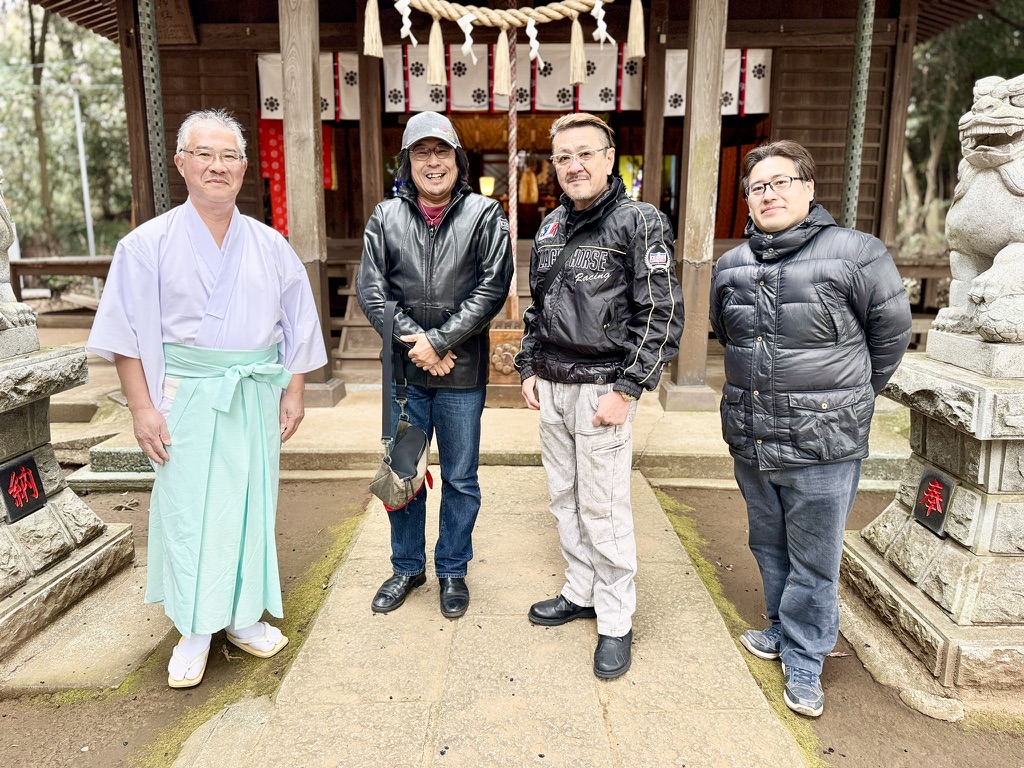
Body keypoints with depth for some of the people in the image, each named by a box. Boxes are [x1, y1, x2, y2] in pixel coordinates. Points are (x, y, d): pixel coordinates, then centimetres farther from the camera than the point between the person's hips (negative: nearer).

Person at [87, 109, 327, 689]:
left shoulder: (270, 245, 6)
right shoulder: (149, 244, -1)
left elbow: (298, 324, 10)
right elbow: (127, 333, -2)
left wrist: (293, 393, 5)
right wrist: (142, 407, -8)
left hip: (257, 396, 3)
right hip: (187, 395, -2)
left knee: (252, 504, 9)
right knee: (188, 510, 1)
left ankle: (243, 616, 25)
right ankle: (195, 631, 17)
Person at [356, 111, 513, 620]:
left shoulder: (484, 215, -1)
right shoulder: (385, 217, 4)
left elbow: (492, 287, -9)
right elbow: (371, 290, -2)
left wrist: (439, 342, -15)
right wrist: (415, 346, -12)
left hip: (461, 372, -2)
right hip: (403, 369, 2)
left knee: (460, 479, 11)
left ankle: (452, 571, 31)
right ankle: (407, 567, 34)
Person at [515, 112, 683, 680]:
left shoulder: (639, 223, -8)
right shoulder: (550, 228, 13)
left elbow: (662, 314, -13)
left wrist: (626, 389, -17)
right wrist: (529, 368, 13)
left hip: (602, 389, -6)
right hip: (551, 388, 7)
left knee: (603, 510, 0)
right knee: (564, 499, 15)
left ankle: (616, 621, 17)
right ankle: (580, 593, 33)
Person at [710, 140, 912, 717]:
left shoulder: (855, 253, -11)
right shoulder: (731, 266, 6)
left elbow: (892, 333, 0)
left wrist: (849, 400, 9)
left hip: (823, 447, -5)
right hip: (751, 441, 5)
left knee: (814, 562, 7)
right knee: (770, 550, 21)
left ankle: (804, 663, 27)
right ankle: (783, 631, 43)